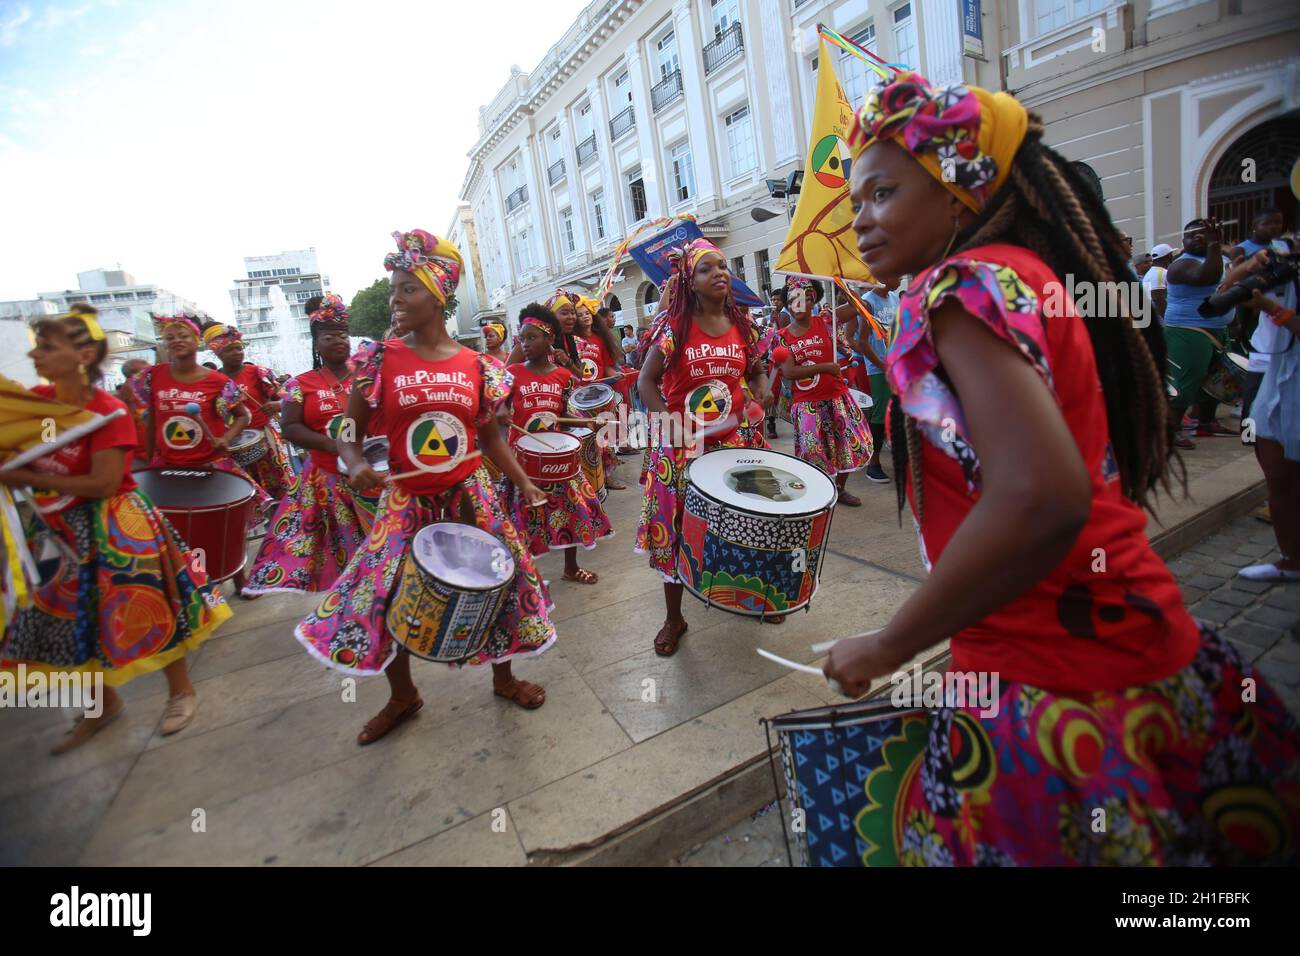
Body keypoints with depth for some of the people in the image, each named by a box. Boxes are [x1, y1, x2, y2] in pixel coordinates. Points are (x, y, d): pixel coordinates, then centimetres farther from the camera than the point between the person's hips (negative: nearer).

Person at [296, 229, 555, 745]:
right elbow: (350, 430, 0)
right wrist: (356, 464, -21)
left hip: (471, 492, 1)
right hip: (406, 498, -1)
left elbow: (490, 437, 6)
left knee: (502, 577, 6)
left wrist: (524, 482, -4)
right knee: (381, 592, 1)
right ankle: (402, 695, 30)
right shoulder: (380, 358, -5)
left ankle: (503, 676, 33)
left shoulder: (477, 364, -1)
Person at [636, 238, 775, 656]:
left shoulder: (743, 323, 5)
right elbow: (647, 381, -7)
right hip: (682, 444, -3)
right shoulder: (673, 324, -7)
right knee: (676, 529, 6)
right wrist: (668, 422, -21)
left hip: (735, 439, 4)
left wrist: (763, 387, -6)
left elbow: (756, 370, 17)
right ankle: (674, 618, 24)